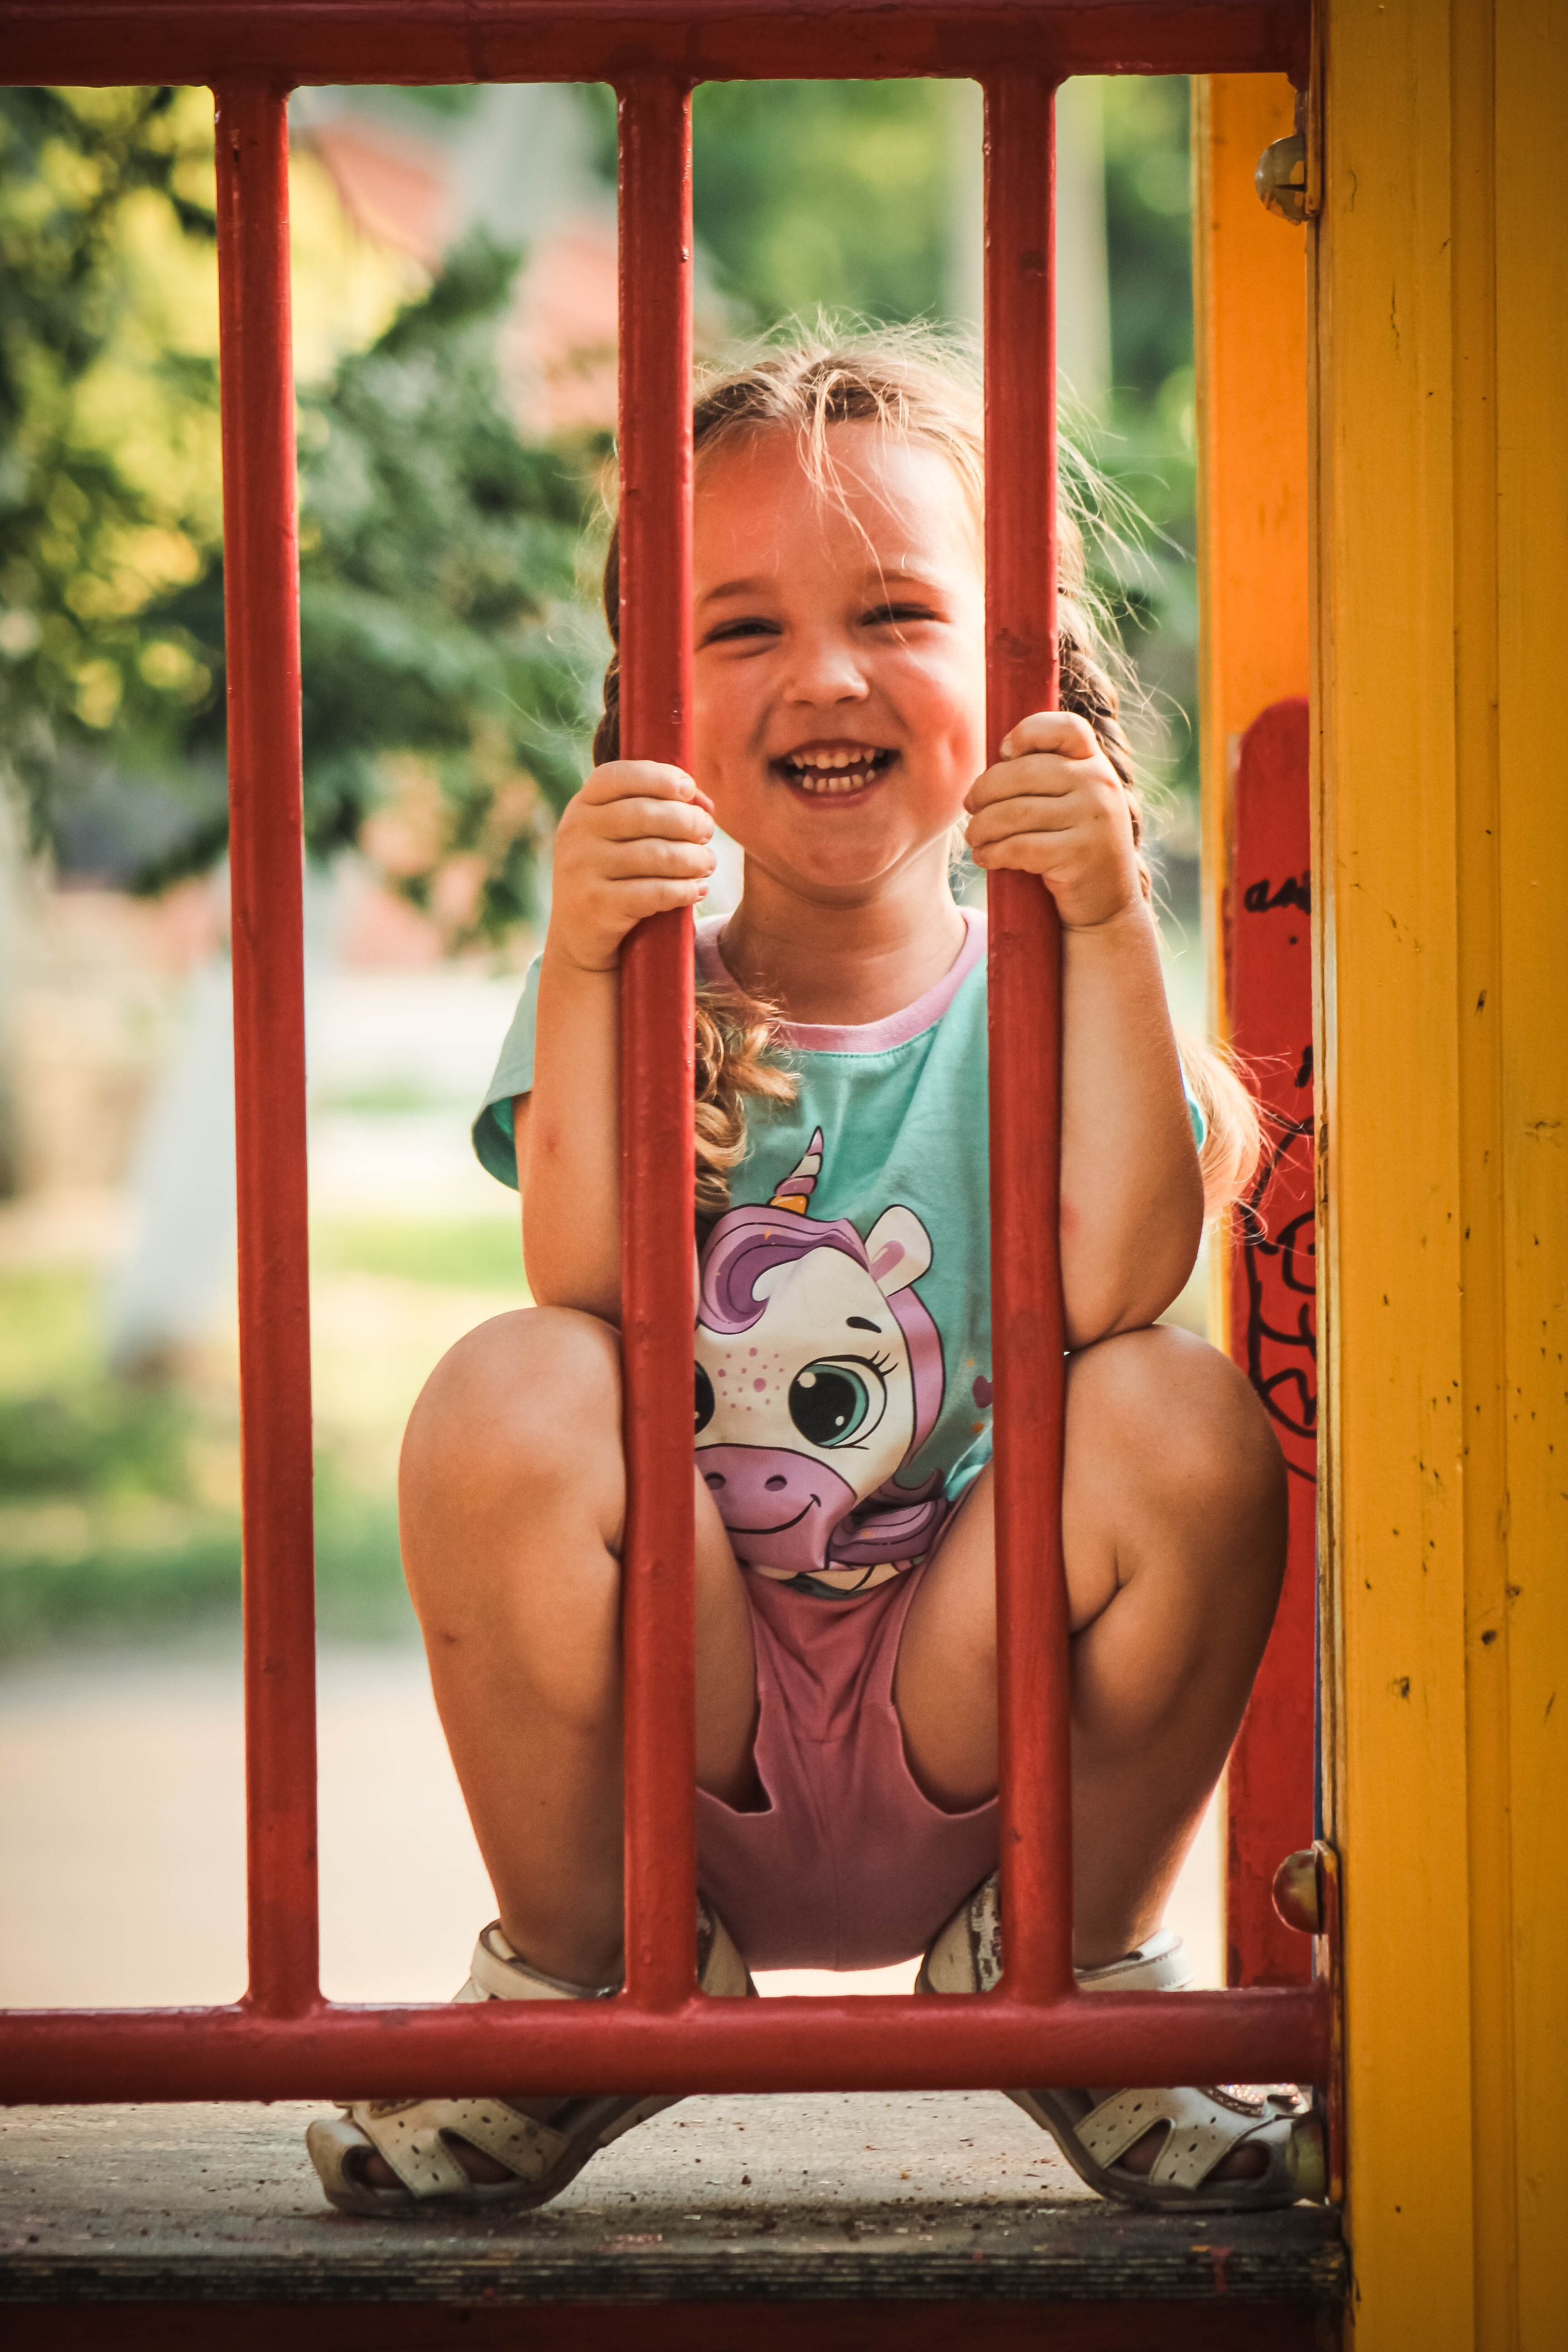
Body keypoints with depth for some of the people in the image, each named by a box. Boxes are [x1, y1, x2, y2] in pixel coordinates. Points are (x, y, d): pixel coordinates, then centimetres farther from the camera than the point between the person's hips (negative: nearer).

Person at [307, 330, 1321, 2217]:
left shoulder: (1050, 984, 0)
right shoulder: (629, 991, 0)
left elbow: (1114, 1283, -20)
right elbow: (591, 1300, -18)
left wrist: (1108, 926, -25)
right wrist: (587, 973, -28)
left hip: (972, 1708, 0)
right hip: (679, 1731, 0)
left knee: (1187, 1418, -26)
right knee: (506, 1398, -27)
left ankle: (1078, 1972, -1)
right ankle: (579, 1973, -4)